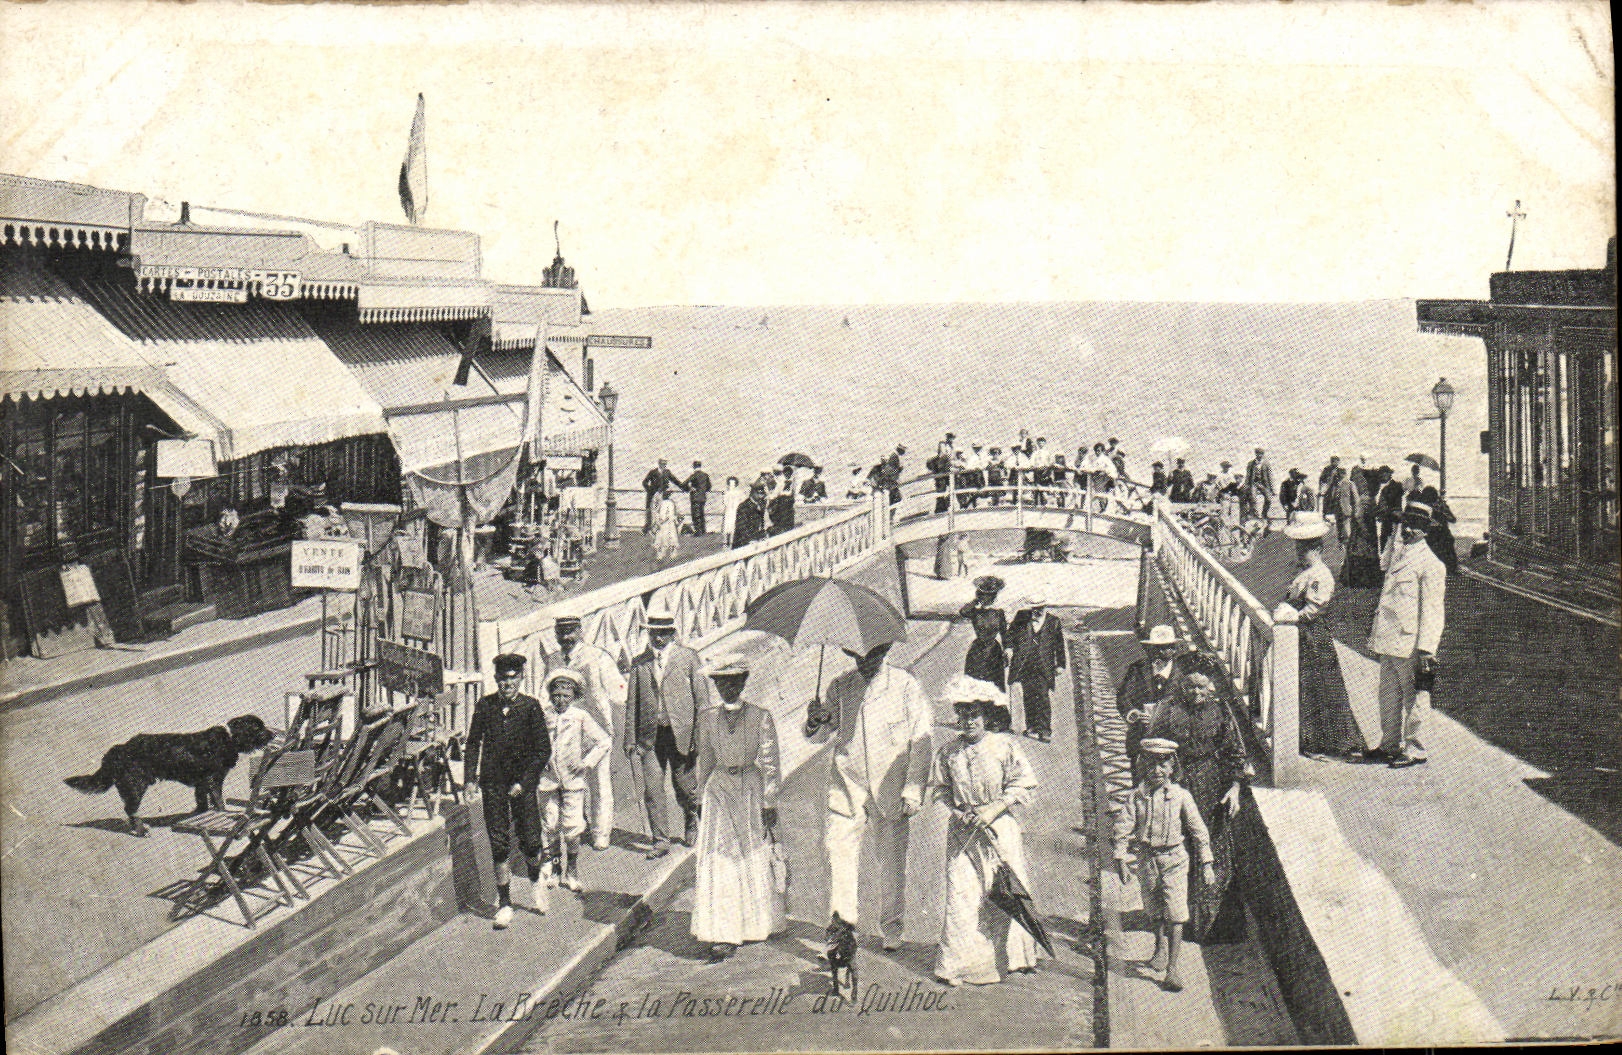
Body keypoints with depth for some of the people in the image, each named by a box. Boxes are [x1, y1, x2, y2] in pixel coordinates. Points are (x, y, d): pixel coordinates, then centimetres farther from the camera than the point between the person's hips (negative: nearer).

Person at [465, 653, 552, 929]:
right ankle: (504, 904, 11)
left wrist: (524, 782, -10)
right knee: (499, 844, 0)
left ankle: (536, 881, 31)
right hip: (492, 782, 1)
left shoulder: (530, 706, -4)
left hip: (523, 783, -1)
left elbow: (543, 750, -3)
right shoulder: (485, 705, 2)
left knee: (531, 842, -1)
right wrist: (470, 778, 3)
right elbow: (473, 744, 12)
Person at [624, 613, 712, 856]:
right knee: (652, 789, -3)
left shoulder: (688, 657, 2)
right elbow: (632, 704, 12)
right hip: (650, 735, 2)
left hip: (681, 733, -2)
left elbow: (702, 698, 1)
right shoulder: (640, 663, 9)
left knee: (683, 785, 6)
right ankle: (660, 840, 7)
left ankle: (691, 820, 36)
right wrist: (630, 740, 7)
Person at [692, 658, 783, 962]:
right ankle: (724, 936, -5)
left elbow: (770, 764, -3)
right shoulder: (708, 719, 5)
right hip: (718, 792, 2)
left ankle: (757, 924, 27)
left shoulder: (761, 717, -3)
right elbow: (705, 762, 13)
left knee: (755, 861, 9)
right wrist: (701, 801, 13)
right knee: (718, 864, -6)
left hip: (751, 792, -1)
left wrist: (769, 803, -6)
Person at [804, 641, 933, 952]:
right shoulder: (840, 687, 6)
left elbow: (922, 741, -1)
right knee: (838, 845, -10)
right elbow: (820, 736, 12)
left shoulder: (905, 686, -2)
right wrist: (815, 723, -13)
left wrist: (913, 791, -6)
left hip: (890, 785, -2)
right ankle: (843, 917, 1)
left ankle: (891, 927, 20)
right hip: (848, 780, 2)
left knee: (891, 857, 5)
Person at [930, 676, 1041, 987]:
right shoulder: (948, 752, 1)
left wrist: (995, 808, -11)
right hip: (963, 832, 1)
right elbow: (939, 789, 11)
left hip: (1000, 828, 0)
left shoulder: (1005, 746, -4)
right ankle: (960, 963, 2)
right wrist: (958, 811, -6)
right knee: (962, 893, -5)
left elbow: (1023, 786, 0)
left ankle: (1016, 955, 21)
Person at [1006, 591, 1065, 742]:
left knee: (1042, 697, -7)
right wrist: (1010, 648, -1)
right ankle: (1032, 727, 13)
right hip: (1025, 666, 2)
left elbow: (1059, 645, 8)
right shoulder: (1021, 617, 4)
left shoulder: (1053, 622, 2)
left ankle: (1045, 730, -1)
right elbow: (1011, 633, 14)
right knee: (1028, 697, 4)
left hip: (1044, 667, -2)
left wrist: (1059, 665, 6)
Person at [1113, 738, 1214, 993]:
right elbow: (1123, 828, -2)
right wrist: (1120, 862, -6)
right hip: (1147, 858, 2)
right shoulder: (1137, 796, -5)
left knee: (1176, 915, -9)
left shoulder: (1180, 795, -7)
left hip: (1174, 859, -2)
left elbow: (1199, 830, -1)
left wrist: (1207, 864, -1)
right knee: (1153, 910, 18)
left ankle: (1172, 968, -5)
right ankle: (1161, 946, 46)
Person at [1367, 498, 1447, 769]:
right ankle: (1390, 744, 30)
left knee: (1414, 697, 3)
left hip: (1410, 642, -8)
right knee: (1389, 695, 17)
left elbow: (1432, 611, -15)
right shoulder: (1396, 551, 12)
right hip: (1388, 639, 8)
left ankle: (1415, 750, 13)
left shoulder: (1431, 564, -12)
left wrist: (1426, 650, -19)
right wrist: (1375, 627, 23)